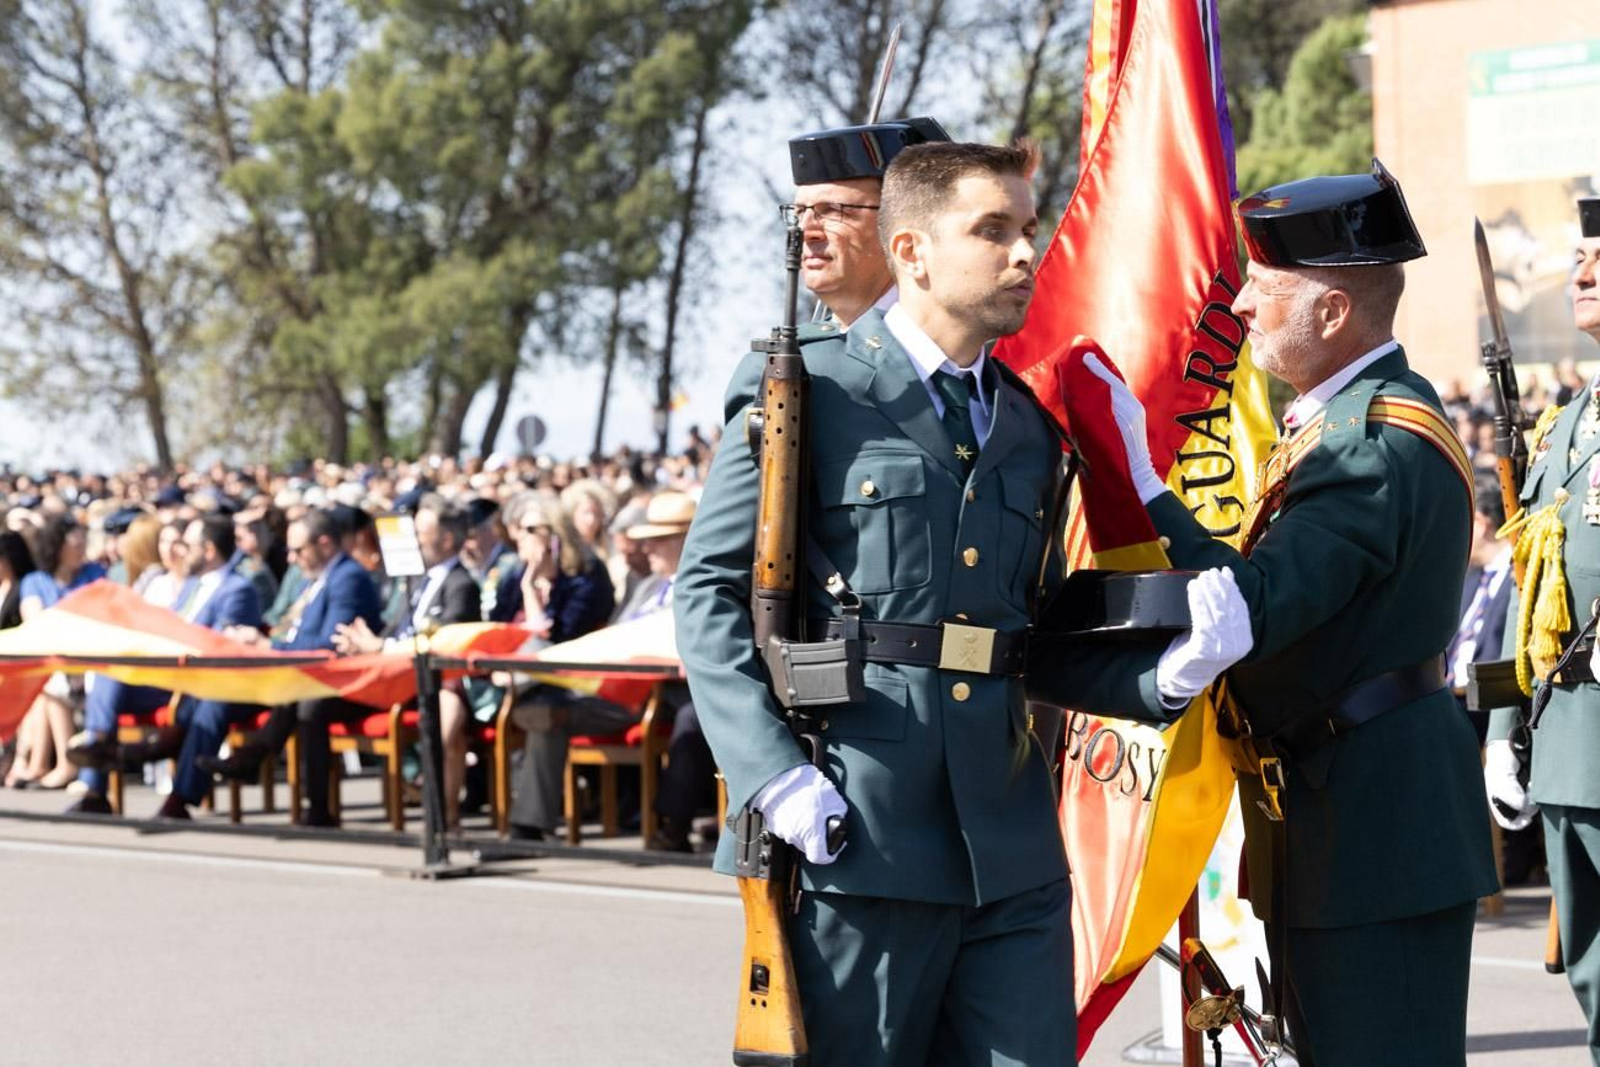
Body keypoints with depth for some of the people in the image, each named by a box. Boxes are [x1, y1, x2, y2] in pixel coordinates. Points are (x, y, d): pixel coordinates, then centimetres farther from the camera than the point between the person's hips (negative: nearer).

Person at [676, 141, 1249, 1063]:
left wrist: (1166, 676, -1)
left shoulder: (1032, 430, 17)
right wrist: (771, 773, -14)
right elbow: (711, 589, -3)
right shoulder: (804, 393, -1)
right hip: (856, 836, -5)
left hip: (1010, 850, 5)